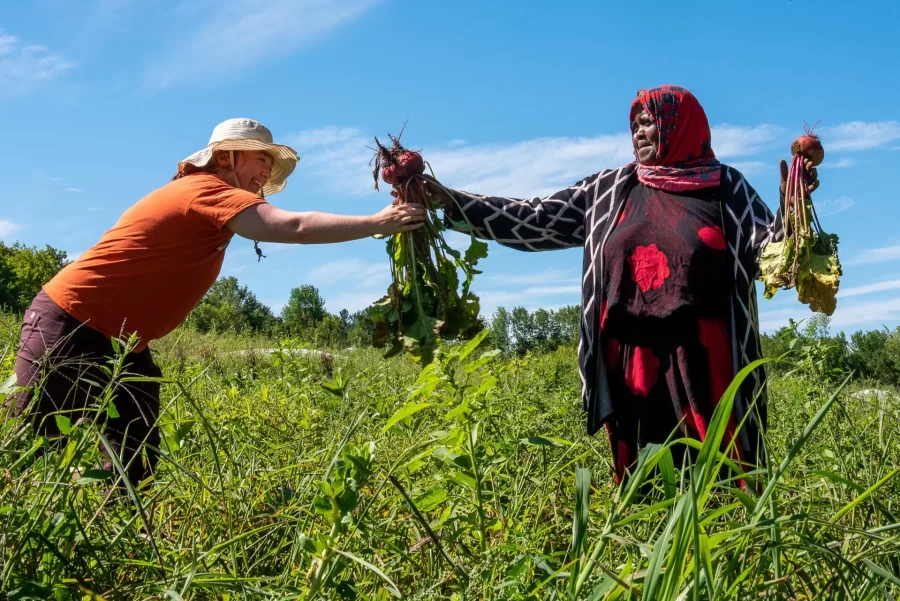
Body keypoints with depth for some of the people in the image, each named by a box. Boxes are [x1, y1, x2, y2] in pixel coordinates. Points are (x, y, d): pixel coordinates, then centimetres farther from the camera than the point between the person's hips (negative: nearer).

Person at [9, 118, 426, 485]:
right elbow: (293, 227, -28)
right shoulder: (206, 189, -21)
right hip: (69, 325, -10)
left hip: (118, 340, 10)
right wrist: (376, 223, -27)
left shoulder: (210, 201, 14)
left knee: (138, 458, 5)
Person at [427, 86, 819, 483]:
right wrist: (451, 202, 2)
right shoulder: (608, 190, 11)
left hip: (705, 361, -2)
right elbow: (535, 222, 8)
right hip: (633, 363, 2)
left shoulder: (726, 187, 7)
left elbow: (767, 252, 2)